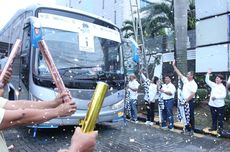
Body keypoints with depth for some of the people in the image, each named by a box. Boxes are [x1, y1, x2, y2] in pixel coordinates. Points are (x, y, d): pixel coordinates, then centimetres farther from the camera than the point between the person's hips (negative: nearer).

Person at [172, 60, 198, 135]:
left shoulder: (194, 84, -13)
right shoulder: (185, 80, 6)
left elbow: (192, 94, -19)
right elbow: (179, 73, 7)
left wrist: (187, 100, -20)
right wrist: (174, 66, 5)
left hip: (190, 101, -7)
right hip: (185, 101, 7)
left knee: (191, 115, 2)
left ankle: (192, 130, 13)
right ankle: (187, 128, 24)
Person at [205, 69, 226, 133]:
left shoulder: (223, 87, -8)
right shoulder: (213, 85, 7)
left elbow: (224, 95, -16)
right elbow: (207, 81, 6)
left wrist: (216, 96, -20)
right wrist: (208, 74, -4)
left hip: (220, 105, -5)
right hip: (212, 104, 5)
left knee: (220, 118, 6)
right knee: (213, 117, 15)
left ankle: (220, 128, 19)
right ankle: (214, 127, 27)